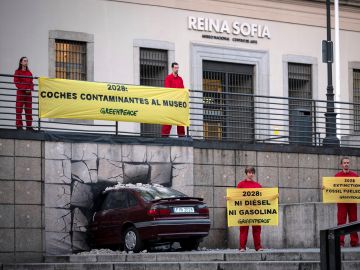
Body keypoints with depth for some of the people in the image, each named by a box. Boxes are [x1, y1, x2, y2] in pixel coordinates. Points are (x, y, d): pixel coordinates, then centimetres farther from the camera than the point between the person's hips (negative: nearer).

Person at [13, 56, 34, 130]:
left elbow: (31, 82, 12)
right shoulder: (18, 72, -1)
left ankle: (29, 126, 9)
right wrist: (25, 89, -16)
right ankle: (19, 126, -1)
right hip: (20, 92, -4)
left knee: (29, 110, 5)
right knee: (19, 110, -3)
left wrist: (30, 89, -8)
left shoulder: (29, 72, 12)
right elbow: (17, 82, -8)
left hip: (28, 93, 5)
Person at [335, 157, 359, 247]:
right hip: (341, 202, -1)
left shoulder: (355, 175, 8)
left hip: (352, 201, 1)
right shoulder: (337, 175, 5)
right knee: (341, 222, -3)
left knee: (353, 221, 4)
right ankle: (340, 241, -3)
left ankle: (354, 241, 7)